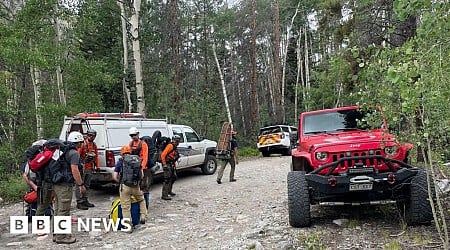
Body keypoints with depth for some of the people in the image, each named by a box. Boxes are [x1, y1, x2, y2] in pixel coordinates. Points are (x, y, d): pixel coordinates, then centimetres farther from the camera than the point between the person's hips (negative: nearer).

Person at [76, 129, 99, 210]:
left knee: (87, 185, 15)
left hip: (90, 168, 8)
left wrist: (97, 166, 15)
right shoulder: (82, 143, -10)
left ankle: (85, 200, 25)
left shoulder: (94, 145, 14)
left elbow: (96, 156, 19)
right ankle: (79, 202, 1)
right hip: (82, 167, -8)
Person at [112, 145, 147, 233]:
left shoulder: (120, 162, 5)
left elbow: (115, 177, 0)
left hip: (124, 186, -2)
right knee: (141, 200, 29)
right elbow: (142, 175, 10)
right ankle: (143, 217, 19)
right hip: (136, 186, 2)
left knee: (126, 207, 5)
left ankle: (128, 226, 9)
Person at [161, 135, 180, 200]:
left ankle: (169, 191, 37)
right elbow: (163, 154, -20)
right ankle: (164, 195, -9)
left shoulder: (175, 148, 18)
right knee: (167, 179, -12)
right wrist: (164, 164, -22)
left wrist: (175, 166, 19)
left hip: (172, 165, 10)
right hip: (167, 164, -10)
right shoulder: (170, 146, -11)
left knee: (174, 177, 19)